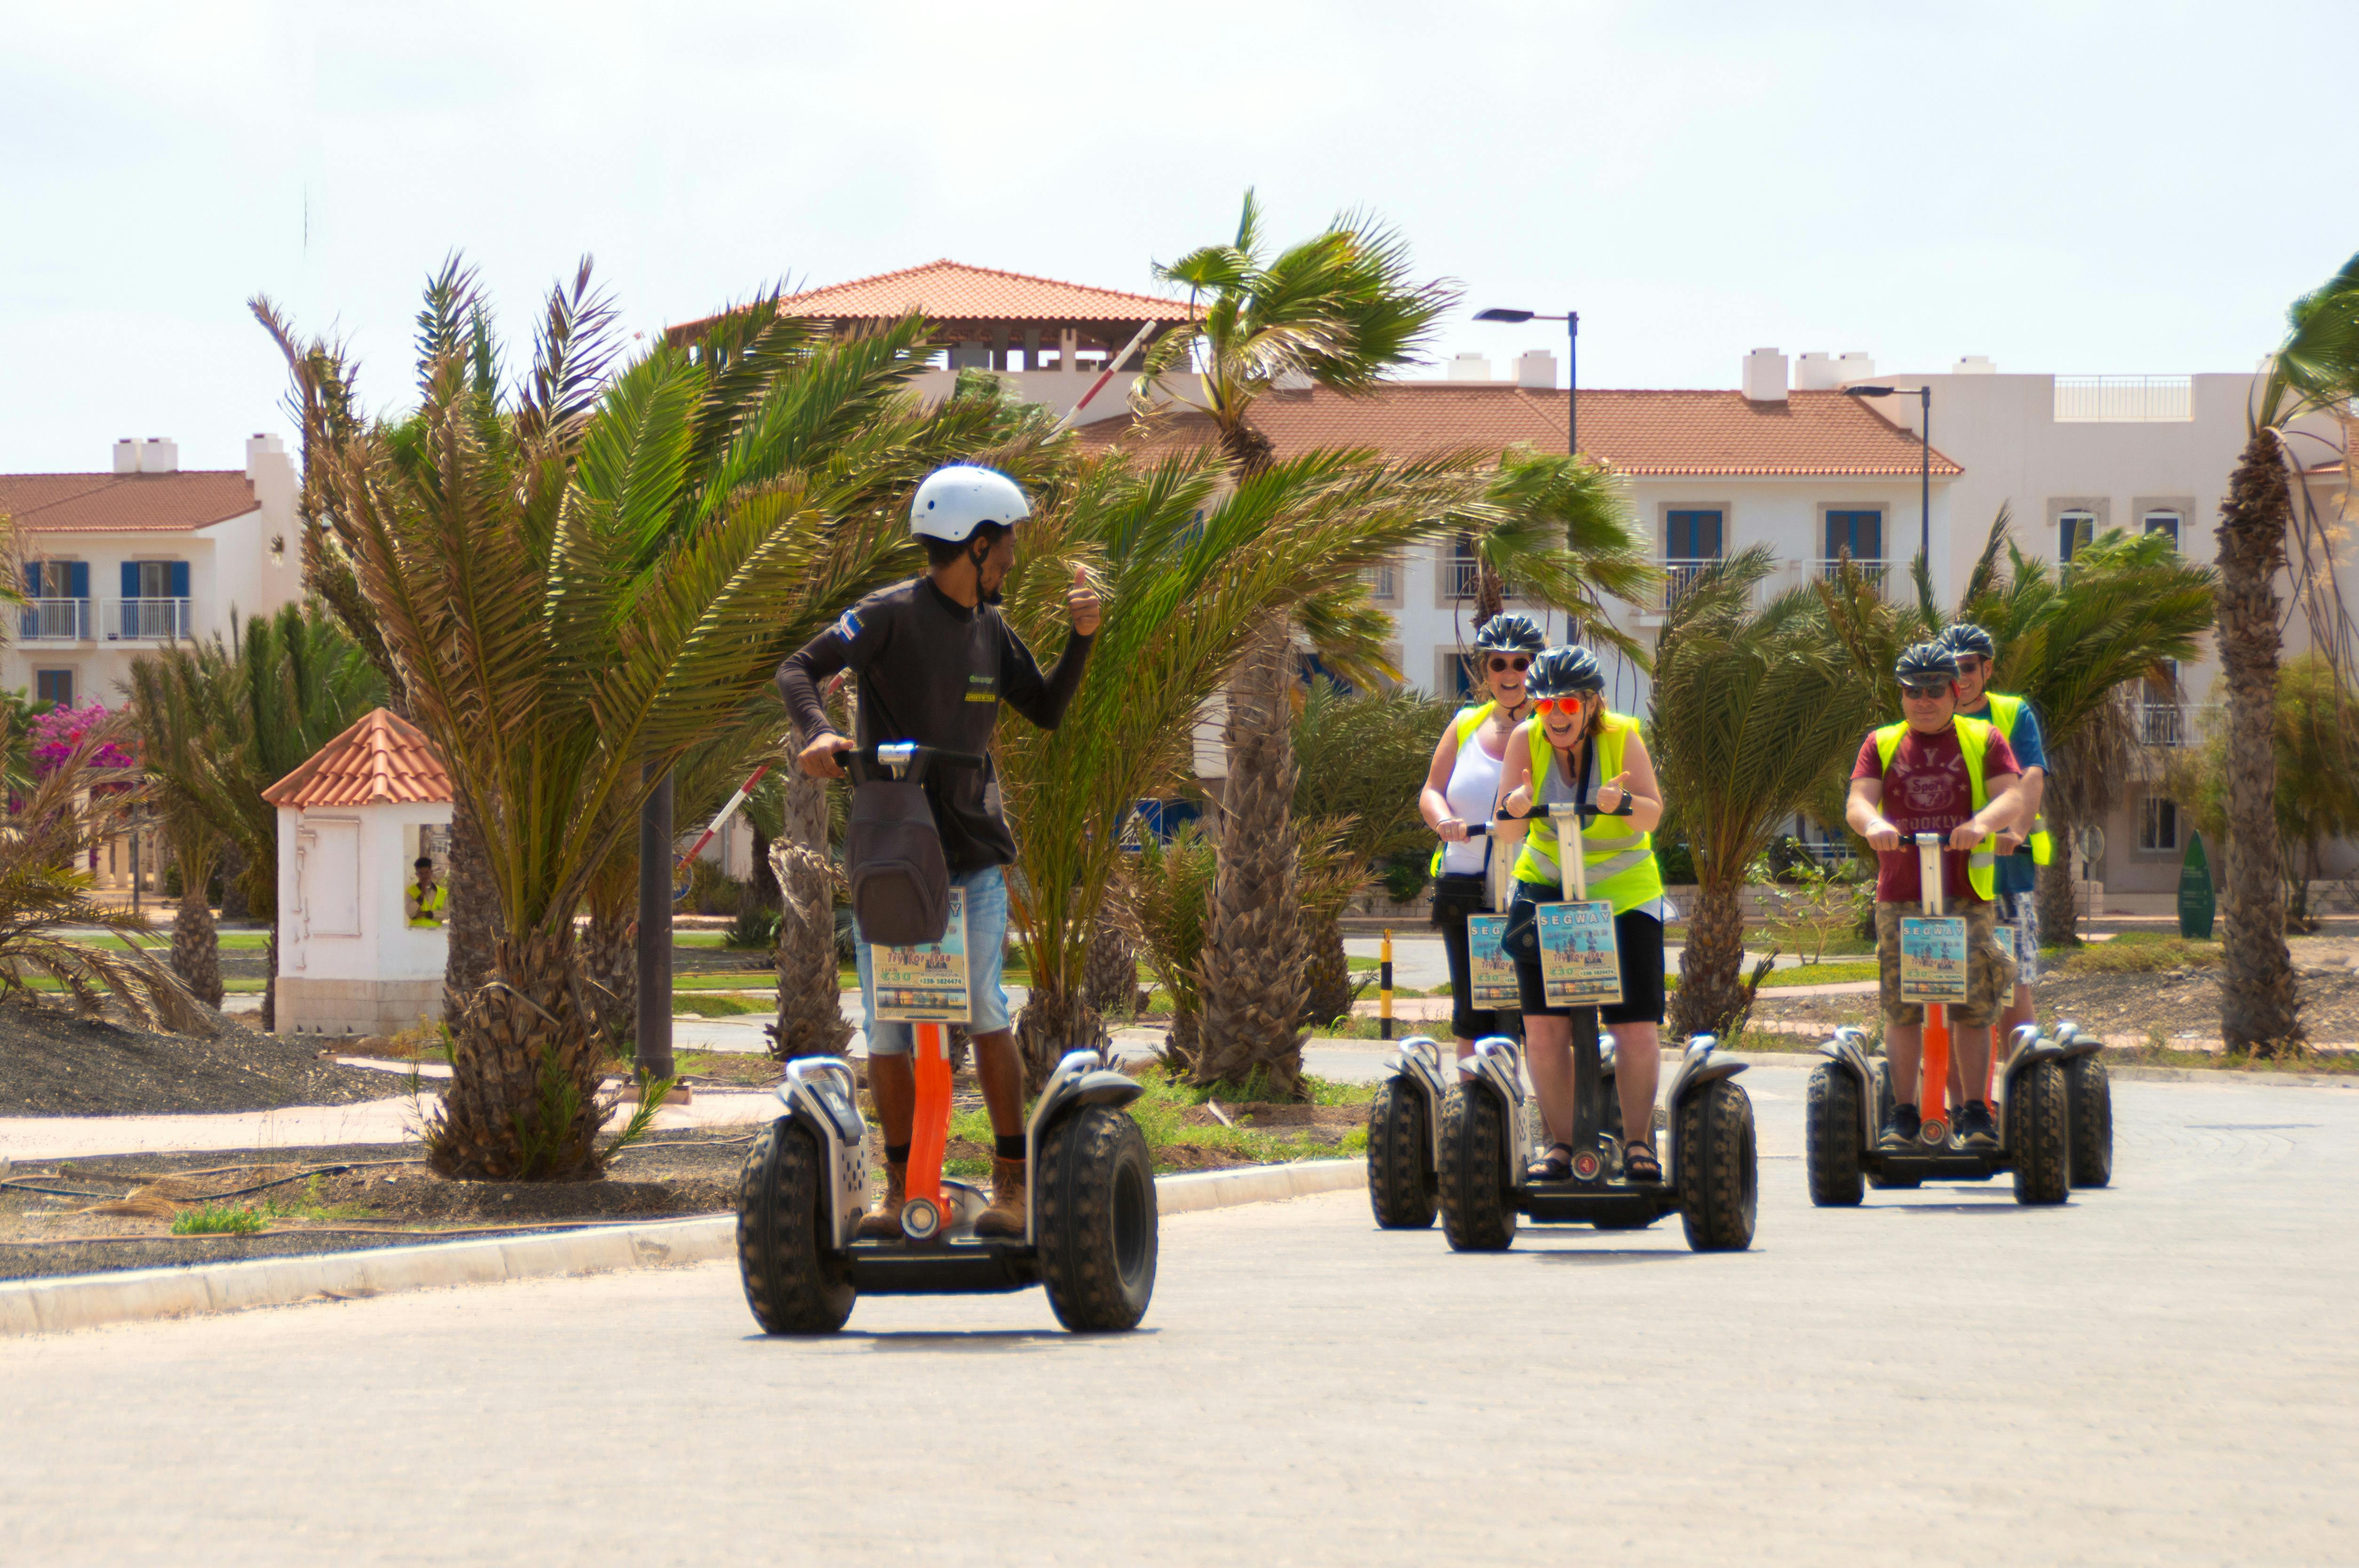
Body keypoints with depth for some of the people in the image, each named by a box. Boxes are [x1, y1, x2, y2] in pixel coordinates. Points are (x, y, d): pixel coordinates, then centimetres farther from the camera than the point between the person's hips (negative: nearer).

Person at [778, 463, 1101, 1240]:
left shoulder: (991, 627, 11)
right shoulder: (892, 615, -7)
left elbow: (1046, 710, 20)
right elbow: (800, 669, -13)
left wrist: (1081, 637, 6)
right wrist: (817, 733, -32)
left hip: (972, 853, 3)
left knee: (982, 1008, -13)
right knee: (885, 1030, 1)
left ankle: (1013, 1183, -5)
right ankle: (902, 1184, 16)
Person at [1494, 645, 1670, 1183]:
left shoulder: (1621, 737, -11)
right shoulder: (1527, 740, -7)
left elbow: (1652, 816, -17)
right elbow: (1508, 825, -12)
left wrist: (1622, 802, -39)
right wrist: (1520, 803, -35)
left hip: (1624, 894, -1)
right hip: (1546, 890, 1)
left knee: (1637, 1027, -5)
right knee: (1544, 1027, -5)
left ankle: (1639, 1143, 9)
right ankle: (1560, 1144, 6)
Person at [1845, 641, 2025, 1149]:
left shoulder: (1984, 740, 10)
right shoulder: (1881, 745, 14)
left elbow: (2011, 796, -4)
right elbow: (1858, 800, 0)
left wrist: (1983, 822, -26)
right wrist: (1873, 823, -24)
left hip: (1967, 895, -1)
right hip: (1899, 896, 1)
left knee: (1972, 1006, -3)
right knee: (1901, 1007, -1)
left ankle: (1976, 1113, 3)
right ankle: (1903, 1112, 5)